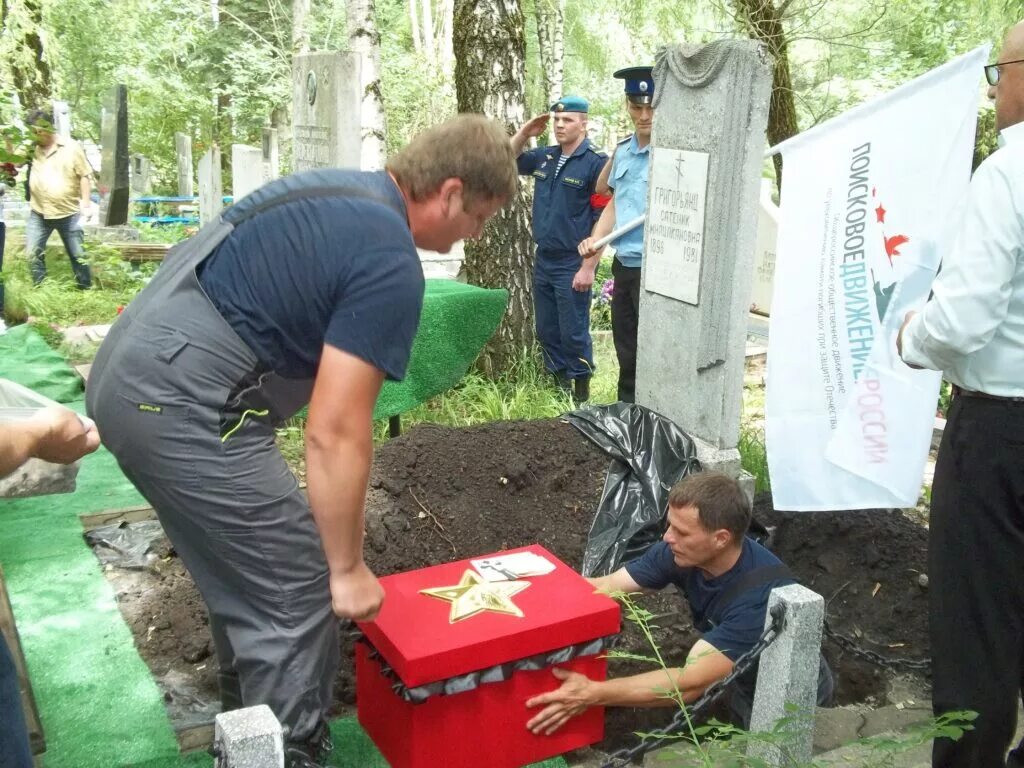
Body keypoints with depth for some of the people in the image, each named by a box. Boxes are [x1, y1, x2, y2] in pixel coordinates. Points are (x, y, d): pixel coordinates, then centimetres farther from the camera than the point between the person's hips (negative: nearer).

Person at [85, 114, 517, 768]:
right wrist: (348, 568, -5)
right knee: (299, 590, 1)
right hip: (183, 408, -10)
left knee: (243, 575, 22)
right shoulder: (391, 265, -15)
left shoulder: (338, 188, 14)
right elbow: (335, 434, -17)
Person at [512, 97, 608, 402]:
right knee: (547, 331, 14)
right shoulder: (545, 157, 7)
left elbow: (603, 220, -15)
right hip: (543, 261, 7)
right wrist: (524, 133, 4)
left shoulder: (596, 162, -12)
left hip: (573, 265, -7)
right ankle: (559, 386, 29)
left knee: (574, 334, 1)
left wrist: (589, 267, -18)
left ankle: (581, 396, 15)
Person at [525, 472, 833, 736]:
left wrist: (591, 694, -48)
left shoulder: (761, 595, -38)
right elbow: (603, 588, -16)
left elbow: (690, 683, -41)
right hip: (740, 684, 6)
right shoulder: (681, 553, -19)